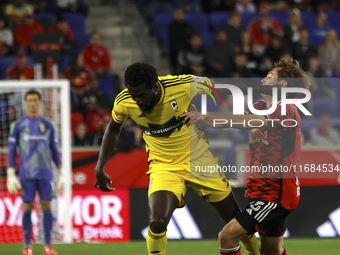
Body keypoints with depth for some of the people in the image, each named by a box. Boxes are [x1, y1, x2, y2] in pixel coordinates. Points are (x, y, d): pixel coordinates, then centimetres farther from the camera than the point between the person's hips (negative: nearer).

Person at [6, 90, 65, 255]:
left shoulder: (47, 125, 10)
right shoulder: (18, 126, 4)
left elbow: (54, 150, 14)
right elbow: (11, 150, 4)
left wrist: (61, 172, 9)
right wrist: (10, 174, -4)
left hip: (45, 173, 2)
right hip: (26, 174, -2)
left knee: (46, 206, -3)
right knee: (27, 207, -3)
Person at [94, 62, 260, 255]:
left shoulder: (185, 85, -25)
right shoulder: (124, 103, -16)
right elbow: (114, 129, 6)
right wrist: (100, 168, 4)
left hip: (198, 159, 0)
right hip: (163, 165, 0)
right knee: (157, 223, -23)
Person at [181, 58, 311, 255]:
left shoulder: (286, 110, -15)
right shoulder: (262, 108, 13)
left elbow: (246, 121, -30)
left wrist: (205, 116, -37)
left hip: (274, 193, -10)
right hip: (269, 189, 10)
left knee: (228, 236, -14)